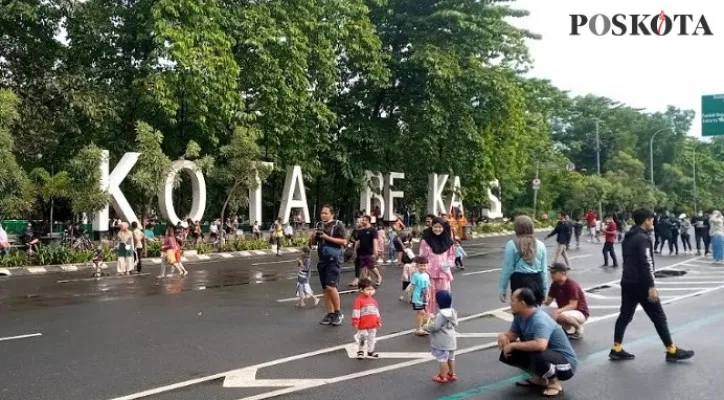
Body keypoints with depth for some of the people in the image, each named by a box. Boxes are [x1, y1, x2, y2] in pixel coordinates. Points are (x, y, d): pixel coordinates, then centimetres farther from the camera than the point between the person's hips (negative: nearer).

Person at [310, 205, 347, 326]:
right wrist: (313, 236, -4)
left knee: (331, 286, -16)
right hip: (322, 259, 7)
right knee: (325, 288, 8)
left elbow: (344, 241, -14)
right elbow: (313, 243, 19)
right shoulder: (319, 225, 11)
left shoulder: (338, 225, -7)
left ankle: (338, 312, 0)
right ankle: (330, 314, 18)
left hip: (334, 259, -7)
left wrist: (327, 237, -18)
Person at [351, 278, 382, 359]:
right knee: (362, 339, 8)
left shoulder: (373, 300, 7)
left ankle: (370, 351, 29)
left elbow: (376, 311, 16)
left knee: (371, 339, 15)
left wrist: (379, 321, 14)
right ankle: (360, 351, 25)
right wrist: (355, 323, -19)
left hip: (373, 325, 6)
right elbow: (356, 312, -17)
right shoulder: (358, 300, -14)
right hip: (363, 326, -6)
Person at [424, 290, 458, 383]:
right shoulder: (452, 312, 2)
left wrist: (426, 327, -7)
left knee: (442, 358, 2)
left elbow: (435, 326, -26)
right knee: (450, 357, 19)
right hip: (451, 339, 9)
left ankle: (442, 376, 10)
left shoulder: (441, 314, -26)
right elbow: (455, 324, 12)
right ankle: (451, 374, 30)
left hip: (442, 341, -9)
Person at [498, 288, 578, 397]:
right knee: (508, 354, 0)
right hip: (546, 357, 9)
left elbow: (540, 345, -47)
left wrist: (513, 345, -35)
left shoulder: (540, 320, -30)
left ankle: (555, 384, -11)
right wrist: (502, 336, -17)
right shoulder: (519, 316, -1)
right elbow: (511, 335, 9)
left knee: (537, 356, -40)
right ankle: (539, 379, 14)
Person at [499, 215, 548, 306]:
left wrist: (503, 289, 2)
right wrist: (544, 289, 18)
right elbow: (544, 270, 9)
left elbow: (507, 269, -6)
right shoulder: (540, 245, 7)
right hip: (537, 282, 4)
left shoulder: (511, 245, -6)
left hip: (520, 282, -4)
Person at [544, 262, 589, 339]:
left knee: (563, 316, -38)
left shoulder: (572, 285, -22)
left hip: (580, 313, -8)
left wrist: (558, 311, -41)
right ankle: (568, 327, 8)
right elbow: (547, 302, -2)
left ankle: (579, 328, -7)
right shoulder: (554, 285, -1)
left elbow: (573, 305, -27)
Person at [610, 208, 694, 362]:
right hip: (640, 284, -9)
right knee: (658, 317, 1)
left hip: (627, 282, 9)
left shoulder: (628, 237, 14)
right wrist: (651, 287, -23)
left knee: (625, 315, 10)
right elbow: (646, 264, -22)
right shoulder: (643, 238, -15)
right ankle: (672, 351, 9)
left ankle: (616, 349, 8)